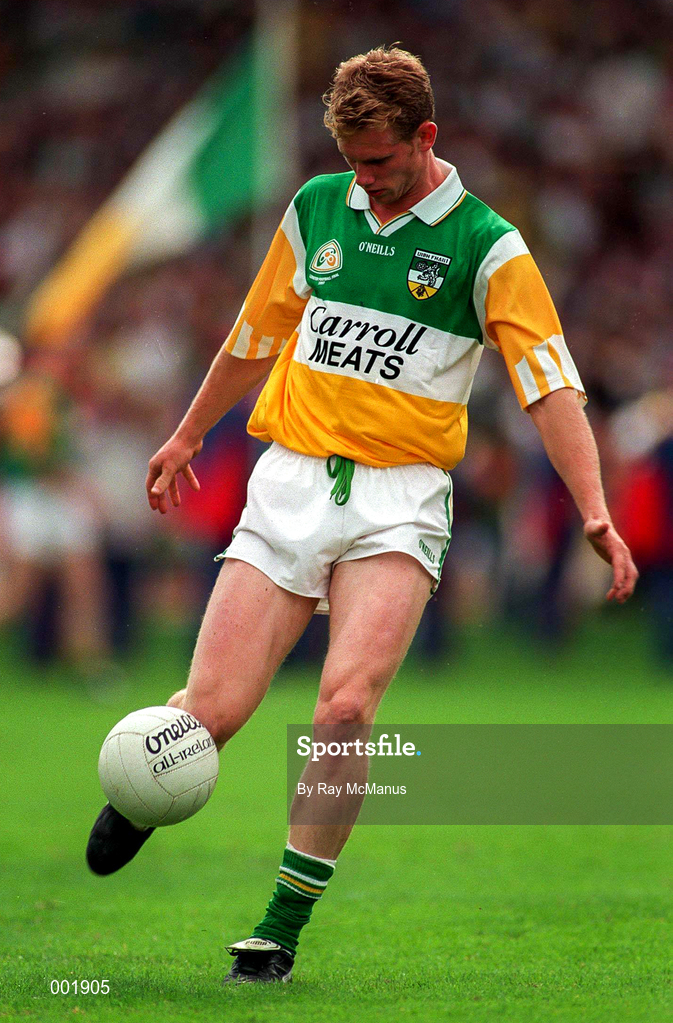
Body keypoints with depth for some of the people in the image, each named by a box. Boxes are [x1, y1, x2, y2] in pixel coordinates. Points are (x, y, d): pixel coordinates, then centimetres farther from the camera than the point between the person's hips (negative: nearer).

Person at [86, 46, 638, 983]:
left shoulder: (488, 248, -2)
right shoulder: (317, 208, 9)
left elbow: (552, 385, -8)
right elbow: (258, 333, 24)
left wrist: (595, 514, -21)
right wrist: (189, 436, 35)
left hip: (399, 501, -3)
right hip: (290, 483, 3)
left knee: (347, 707, -22)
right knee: (213, 709, -8)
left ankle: (284, 924, -6)